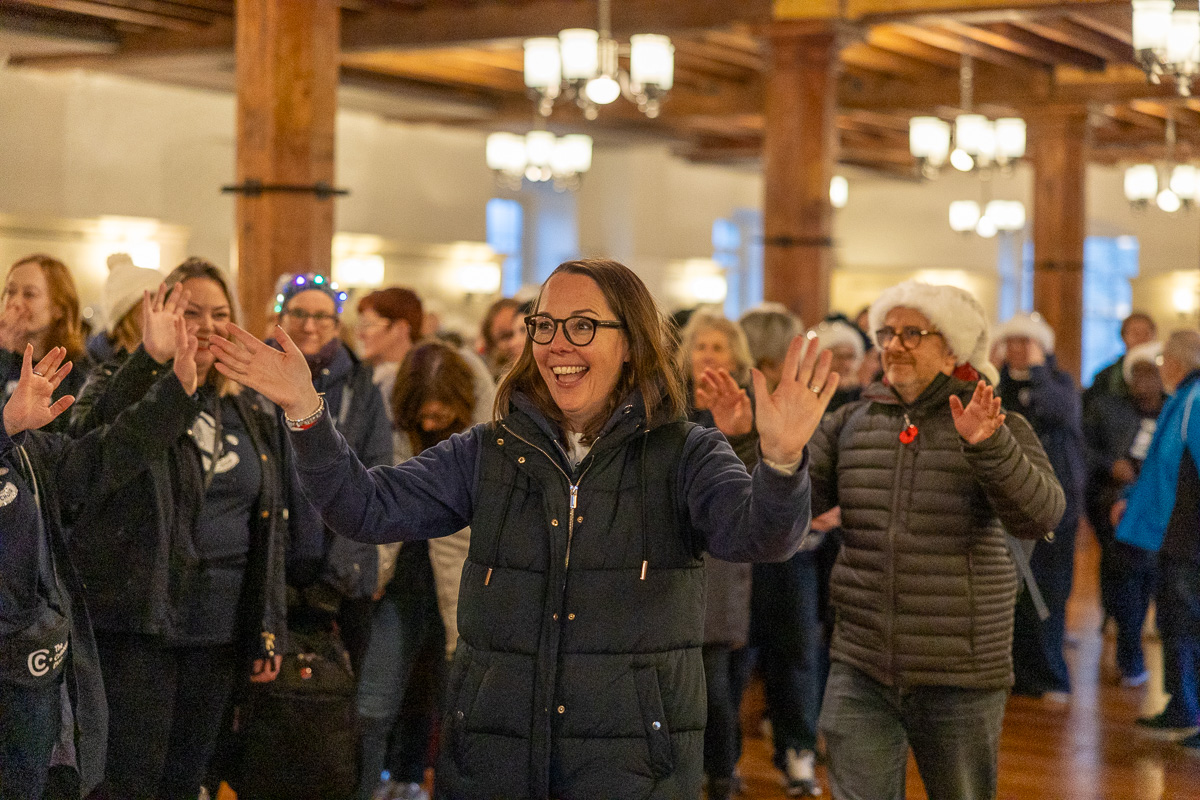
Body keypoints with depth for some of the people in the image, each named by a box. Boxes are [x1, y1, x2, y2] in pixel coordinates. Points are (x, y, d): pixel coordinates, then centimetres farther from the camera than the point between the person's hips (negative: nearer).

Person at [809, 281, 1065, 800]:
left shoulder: (998, 429, -2)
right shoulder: (850, 424, 8)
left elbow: (1038, 515, -18)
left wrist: (988, 447, -33)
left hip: (961, 677, -2)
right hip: (861, 670, 2)